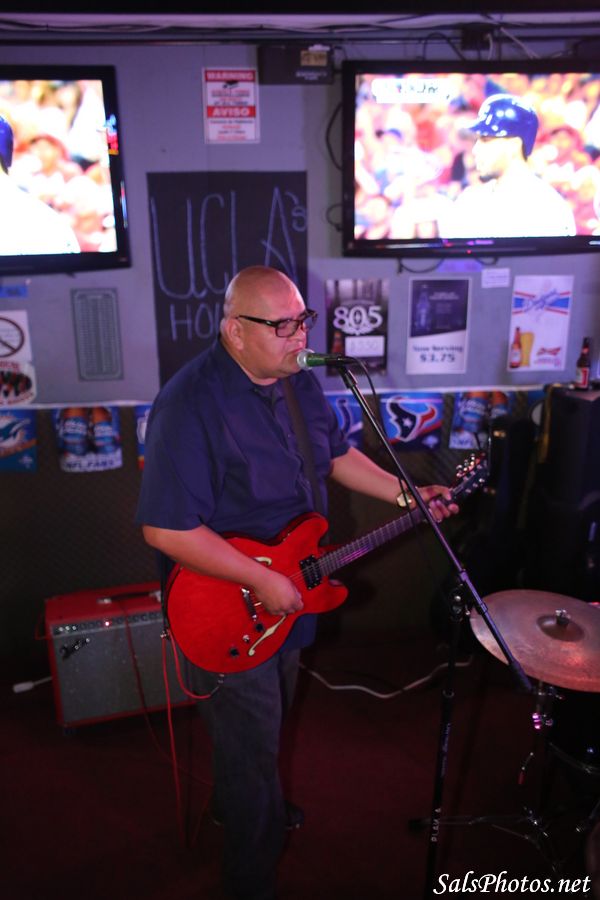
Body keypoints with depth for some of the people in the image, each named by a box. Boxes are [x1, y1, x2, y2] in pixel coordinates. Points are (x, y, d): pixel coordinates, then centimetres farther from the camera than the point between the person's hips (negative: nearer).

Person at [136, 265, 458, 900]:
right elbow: (165, 530, -31)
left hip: (288, 593, 8)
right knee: (251, 746, 12)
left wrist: (409, 495, 3)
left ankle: (240, 804, 60)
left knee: (271, 718, 29)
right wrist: (261, 580, -28)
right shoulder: (191, 404, -29)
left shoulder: (298, 378, -2)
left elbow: (336, 454, 12)